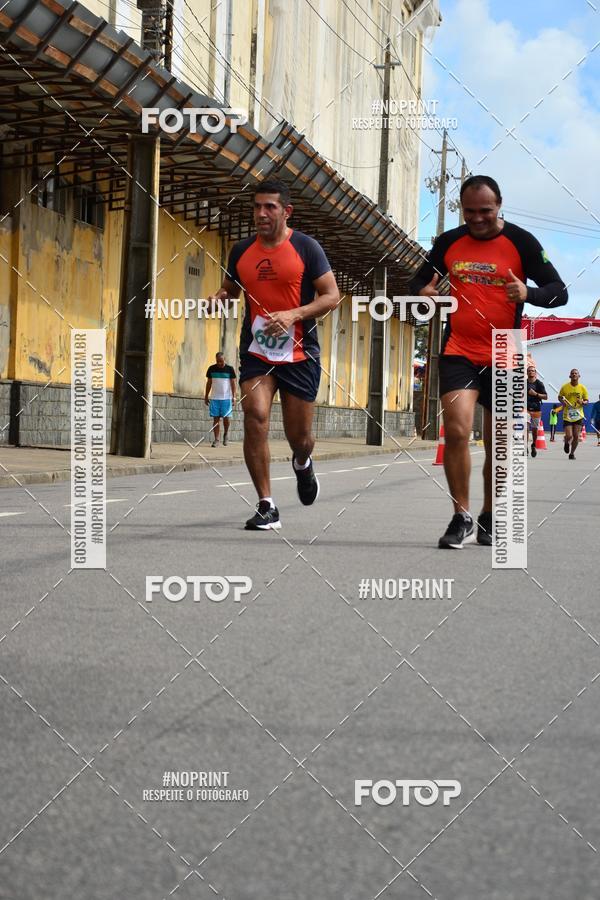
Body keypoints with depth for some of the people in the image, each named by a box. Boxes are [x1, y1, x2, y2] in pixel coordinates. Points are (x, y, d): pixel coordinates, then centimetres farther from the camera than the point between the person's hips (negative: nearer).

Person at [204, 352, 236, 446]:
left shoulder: (230, 369, 0)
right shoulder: (211, 369, 5)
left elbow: (233, 383, 2)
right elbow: (209, 383, 11)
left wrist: (234, 396, -5)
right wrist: (206, 397, 10)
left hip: (226, 398, -1)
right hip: (214, 398, 1)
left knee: (226, 418, -1)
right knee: (216, 419, 0)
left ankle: (225, 435, 24)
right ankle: (216, 439, 2)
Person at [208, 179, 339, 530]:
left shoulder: (306, 248, -5)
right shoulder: (242, 251, 7)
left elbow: (332, 296, -7)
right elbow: (230, 289, 23)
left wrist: (293, 314, -22)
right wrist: (219, 298, -2)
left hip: (299, 354, -2)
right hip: (256, 352, 2)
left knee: (300, 437, 5)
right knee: (255, 419, -17)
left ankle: (302, 463, 45)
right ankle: (267, 506, -9)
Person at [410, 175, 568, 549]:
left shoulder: (522, 242, -4)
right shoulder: (448, 242, 4)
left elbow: (560, 292, -4)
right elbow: (420, 281, 17)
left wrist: (528, 293, -26)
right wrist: (424, 291, -8)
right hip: (459, 353, 1)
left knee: (498, 445, 7)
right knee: (456, 430, -17)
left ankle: (489, 519, 26)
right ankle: (462, 519, -6)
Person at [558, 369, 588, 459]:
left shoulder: (582, 388, -1)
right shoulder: (565, 387, -4)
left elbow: (586, 400, 8)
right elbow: (560, 397, 10)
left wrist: (582, 403, -15)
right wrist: (562, 402, -12)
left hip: (579, 415, 1)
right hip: (567, 415, -1)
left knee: (576, 436, -1)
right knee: (569, 436, -8)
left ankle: (572, 453, 20)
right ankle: (567, 443, 30)